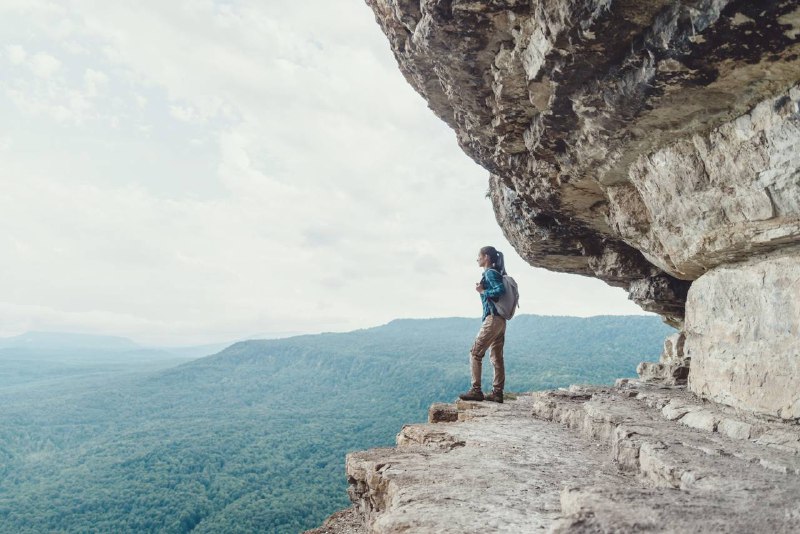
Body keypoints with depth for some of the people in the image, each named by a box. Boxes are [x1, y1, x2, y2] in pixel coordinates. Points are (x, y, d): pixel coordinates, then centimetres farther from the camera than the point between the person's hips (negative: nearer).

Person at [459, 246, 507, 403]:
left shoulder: (490, 273, -9)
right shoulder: (495, 273, 17)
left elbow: (501, 290, -23)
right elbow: (501, 290, 15)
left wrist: (482, 291, -13)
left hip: (492, 318, -9)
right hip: (501, 320, 9)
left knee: (475, 353, -5)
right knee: (497, 357, 9)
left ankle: (476, 391, -6)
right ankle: (497, 393, 12)